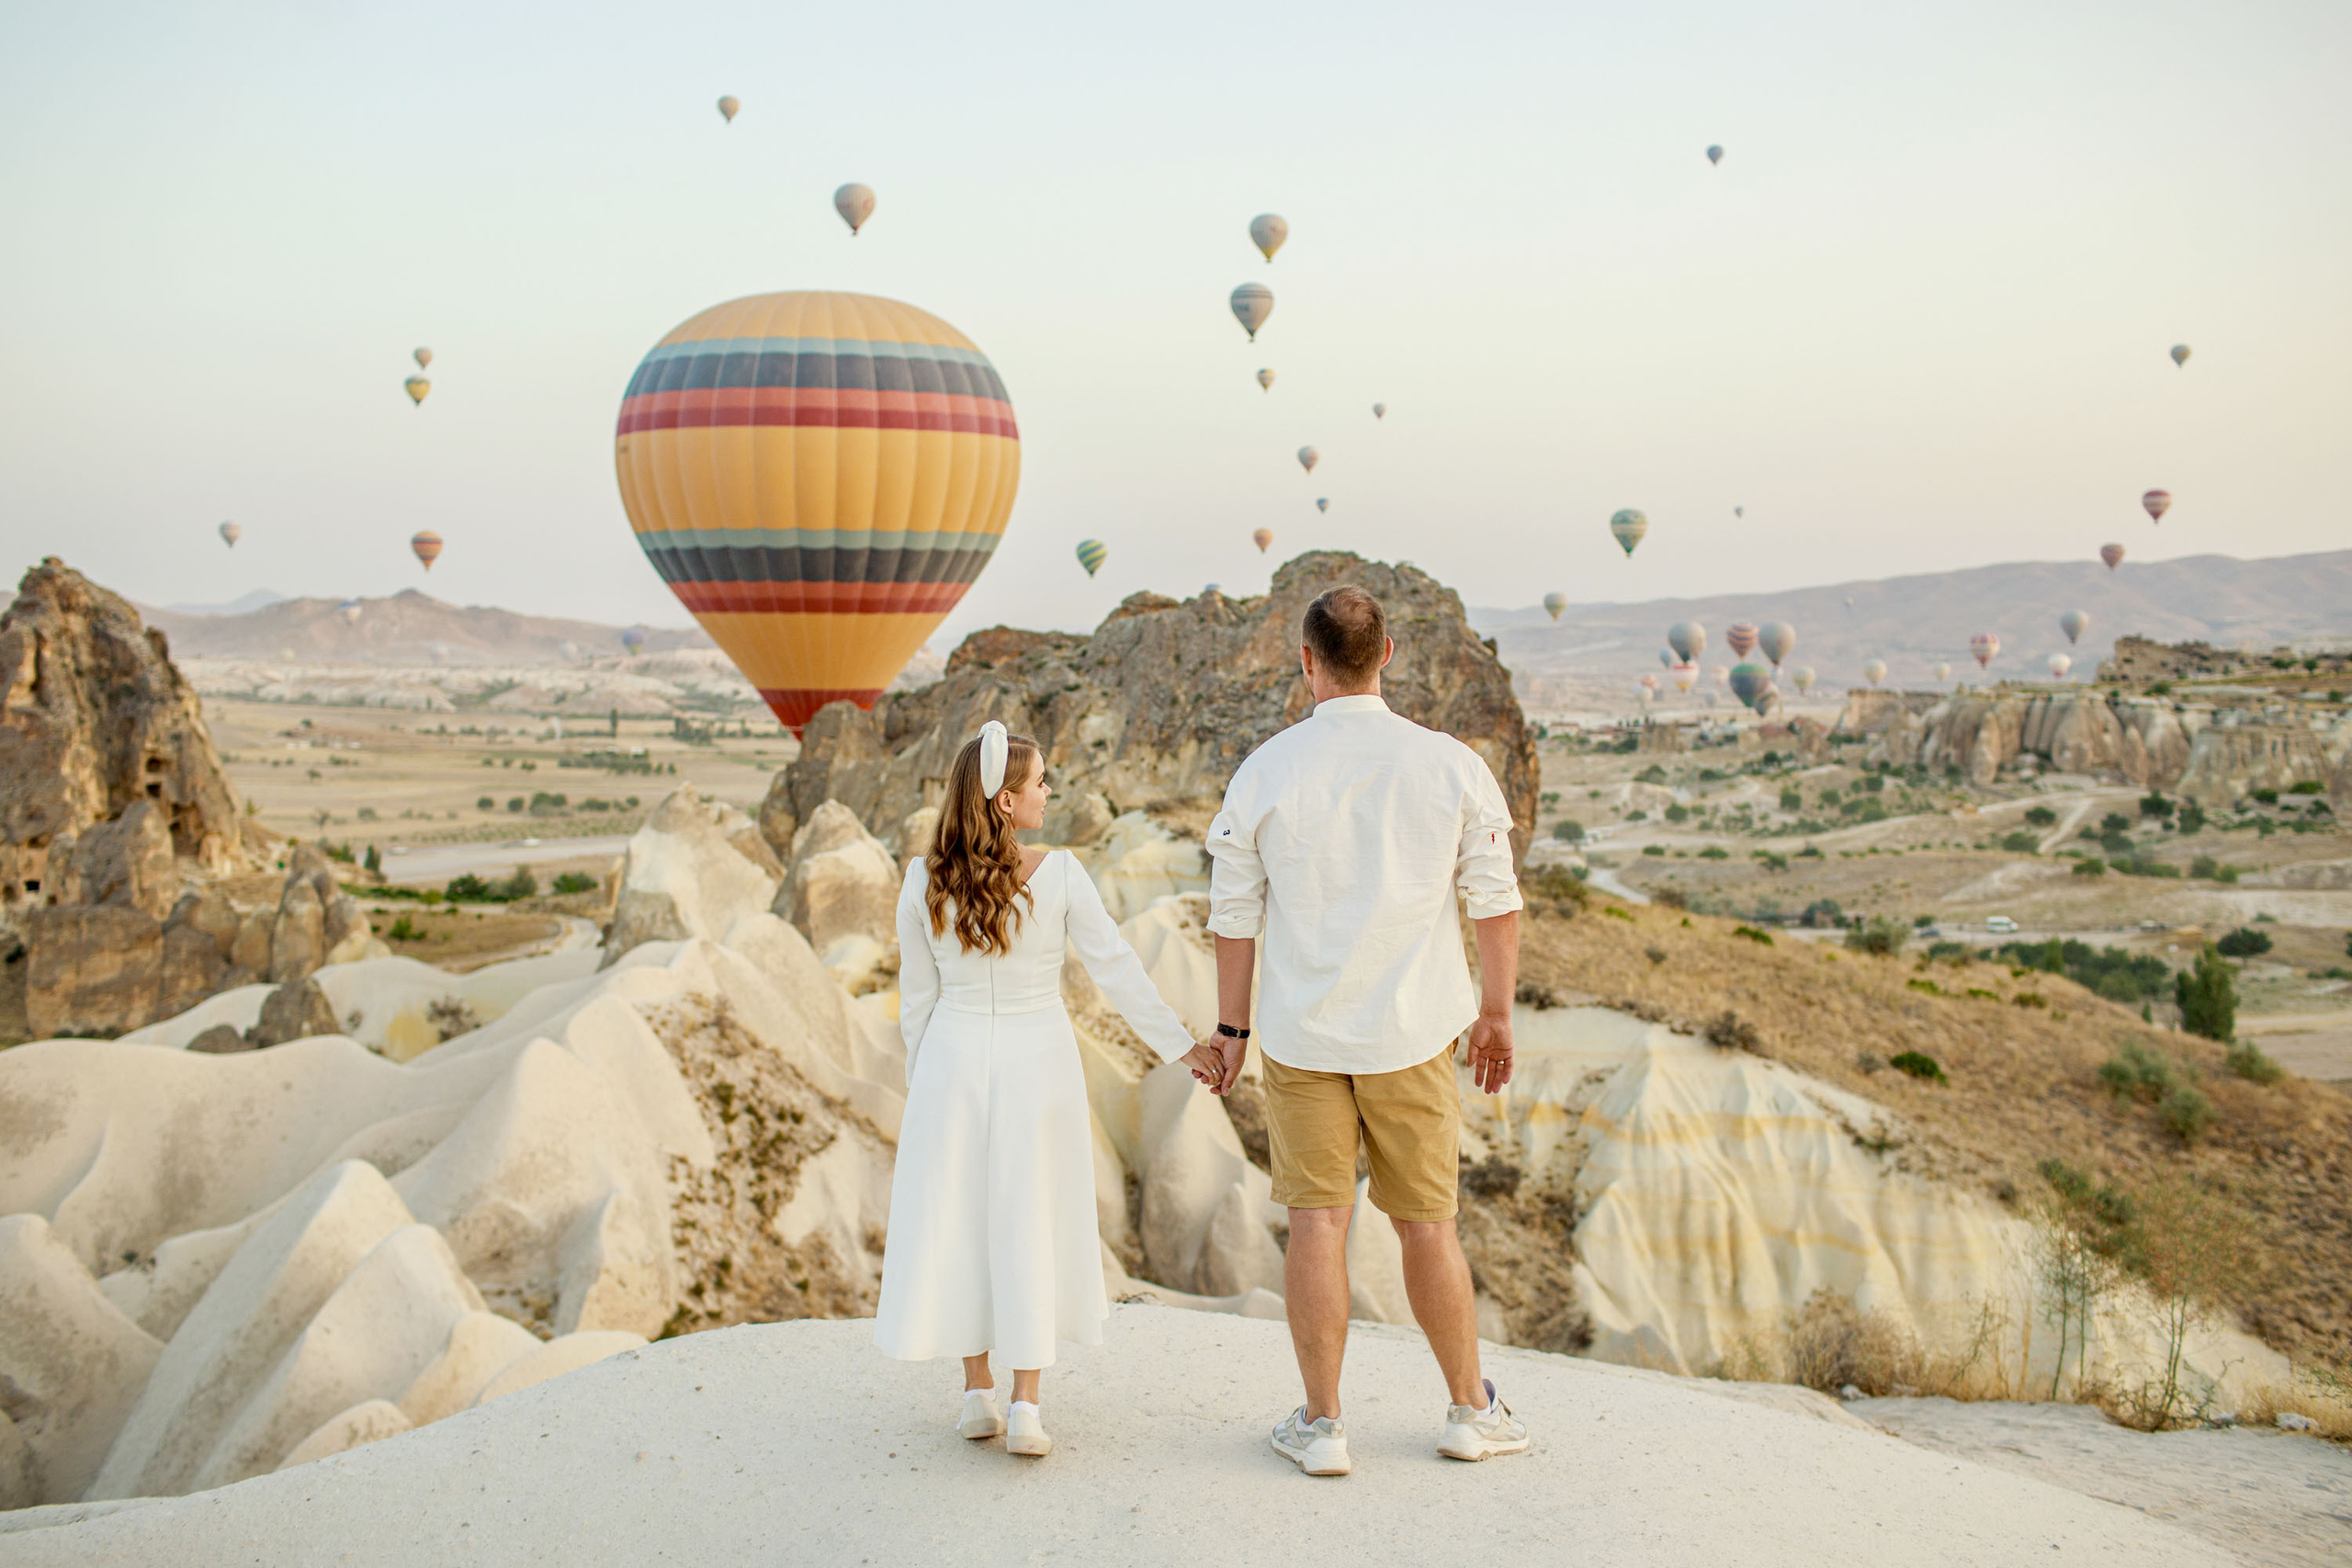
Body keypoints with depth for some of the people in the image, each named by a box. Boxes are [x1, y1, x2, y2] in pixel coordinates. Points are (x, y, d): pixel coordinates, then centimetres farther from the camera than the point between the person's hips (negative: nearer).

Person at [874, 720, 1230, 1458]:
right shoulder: (1059, 875, -13)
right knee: (1032, 1223, 7)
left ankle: (978, 1393, 18)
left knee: (958, 1218, 13)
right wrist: (1180, 1045, -2)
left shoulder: (924, 884, -7)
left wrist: (921, 1081, 13)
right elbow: (1116, 969, -10)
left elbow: (916, 997, 1)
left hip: (953, 1060, 1)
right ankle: (1025, 1404, 4)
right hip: (1037, 1062, -1)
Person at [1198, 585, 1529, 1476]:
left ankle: (1321, 1424, 13)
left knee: (1318, 1221, 6)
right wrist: (1496, 1014, 13)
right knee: (1426, 1221, 11)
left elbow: (1235, 915, 0)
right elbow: (1496, 901, 1)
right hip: (1413, 1033, 1)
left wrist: (1232, 1027, 11)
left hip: (1301, 1034, 0)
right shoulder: (1451, 765, -4)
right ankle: (1471, 1410, 24)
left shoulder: (1265, 773, -5)